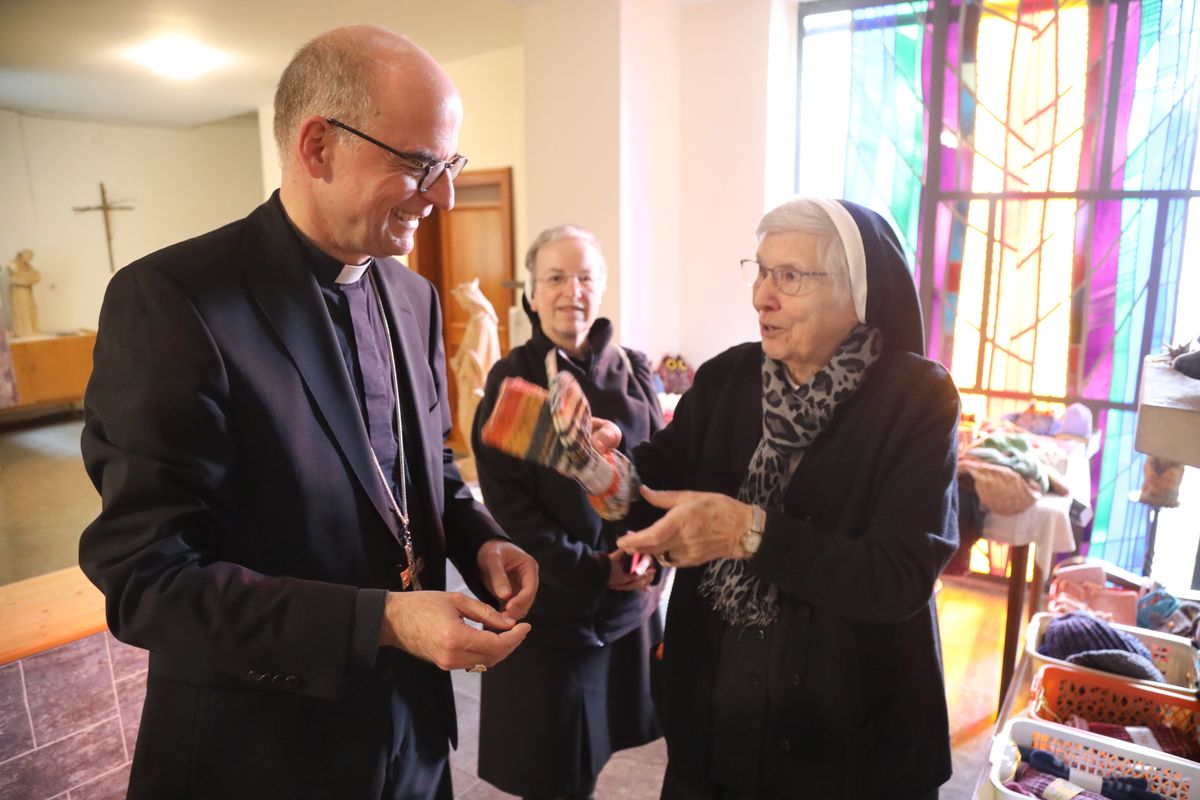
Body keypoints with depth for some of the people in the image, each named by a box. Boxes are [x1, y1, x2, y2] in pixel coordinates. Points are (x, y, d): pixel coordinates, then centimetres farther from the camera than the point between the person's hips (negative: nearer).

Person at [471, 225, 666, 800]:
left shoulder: (632, 371, 1)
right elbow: (508, 503, -11)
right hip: (549, 598, -3)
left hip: (631, 593, 3)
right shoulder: (511, 380, -9)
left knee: (594, 744, 19)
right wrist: (592, 569, -15)